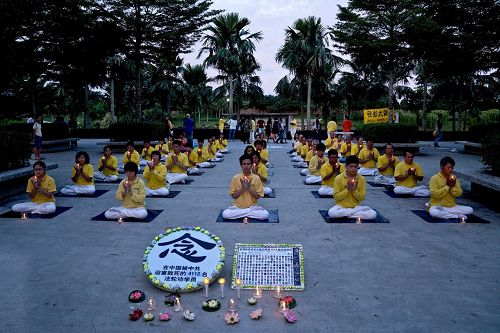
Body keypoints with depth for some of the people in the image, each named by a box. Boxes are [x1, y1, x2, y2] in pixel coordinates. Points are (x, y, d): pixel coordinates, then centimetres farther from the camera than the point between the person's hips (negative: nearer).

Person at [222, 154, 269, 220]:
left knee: (265, 214, -28)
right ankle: (250, 213, -12)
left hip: (252, 206, -1)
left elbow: (258, 196, -4)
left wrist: (249, 188, -18)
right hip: (237, 206, 1)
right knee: (225, 214, -28)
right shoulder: (236, 178, -2)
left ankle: (244, 214, -8)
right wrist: (242, 188, -17)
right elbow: (233, 196, -2)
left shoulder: (256, 178, -3)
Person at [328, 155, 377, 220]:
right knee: (331, 213, -35)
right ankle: (357, 213, -17)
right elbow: (336, 197, -8)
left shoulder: (362, 179, -2)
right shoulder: (338, 178, -8)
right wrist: (347, 189, -19)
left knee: (373, 214, -23)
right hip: (341, 206, -1)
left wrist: (354, 190, -17)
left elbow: (362, 198, 0)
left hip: (356, 207, 2)